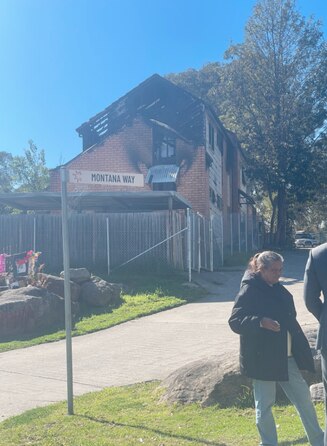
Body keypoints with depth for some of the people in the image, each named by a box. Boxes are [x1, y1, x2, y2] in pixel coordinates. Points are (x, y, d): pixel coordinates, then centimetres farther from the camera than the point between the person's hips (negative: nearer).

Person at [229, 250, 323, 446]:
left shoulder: (278, 289, 11)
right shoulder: (249, 291, -12)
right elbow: (235, 321, -17)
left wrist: (299, 348, 16)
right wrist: (261, 322, -32)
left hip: (287, 357, 8)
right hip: (263, 358, -7)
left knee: (304, 397, 14)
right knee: (265, 404, 5)